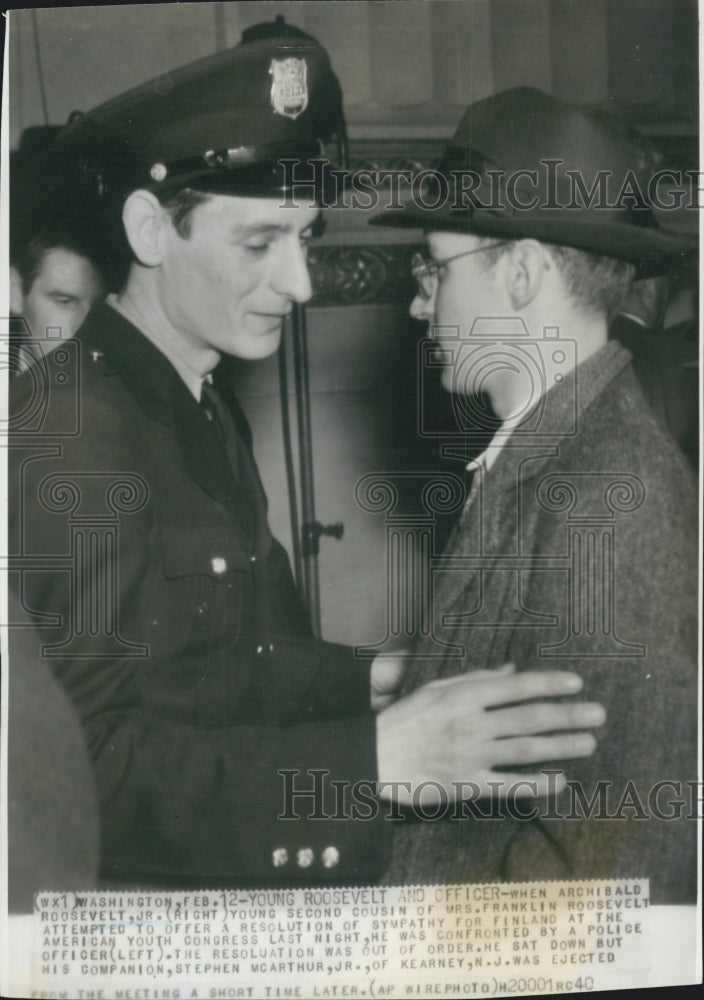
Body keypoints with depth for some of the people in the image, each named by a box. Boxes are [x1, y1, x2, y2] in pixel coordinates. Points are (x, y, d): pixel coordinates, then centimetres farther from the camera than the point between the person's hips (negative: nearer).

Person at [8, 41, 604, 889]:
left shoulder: (207, 405, 5)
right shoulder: (72, 436, -23)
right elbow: (88, 769, -25)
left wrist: (365, 681, -5)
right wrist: (374, 757, -31)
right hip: (145, 876, -8)